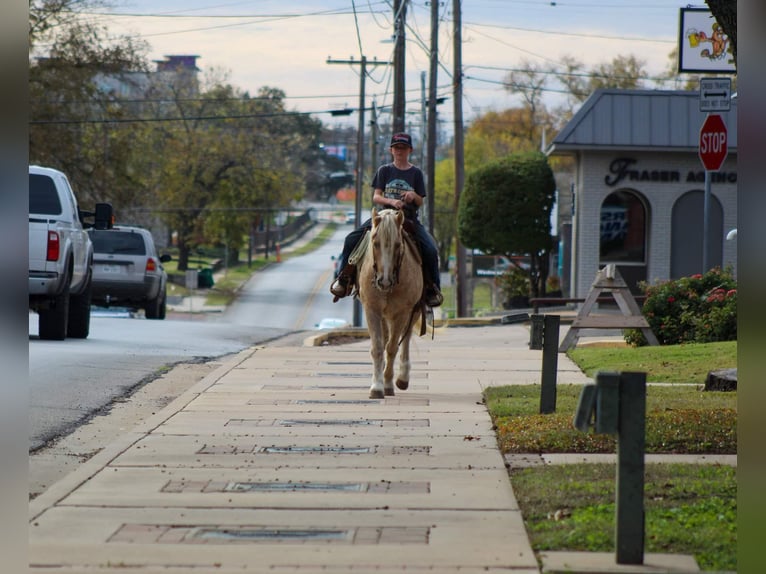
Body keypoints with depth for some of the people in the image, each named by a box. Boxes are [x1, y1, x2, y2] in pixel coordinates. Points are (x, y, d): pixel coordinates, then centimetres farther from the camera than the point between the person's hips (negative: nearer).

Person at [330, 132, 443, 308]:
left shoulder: (416, 173, 8)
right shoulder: (384, 171, 8)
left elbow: (420, 202, 8)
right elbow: (376, 197, 1)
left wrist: (414, 196, -16)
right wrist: (391, 201, -19)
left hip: (409, 219, -1)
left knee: (430, 249, -22)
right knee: (351, 239, -16)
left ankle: (432, 288, -3)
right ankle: (344, 279, 0)